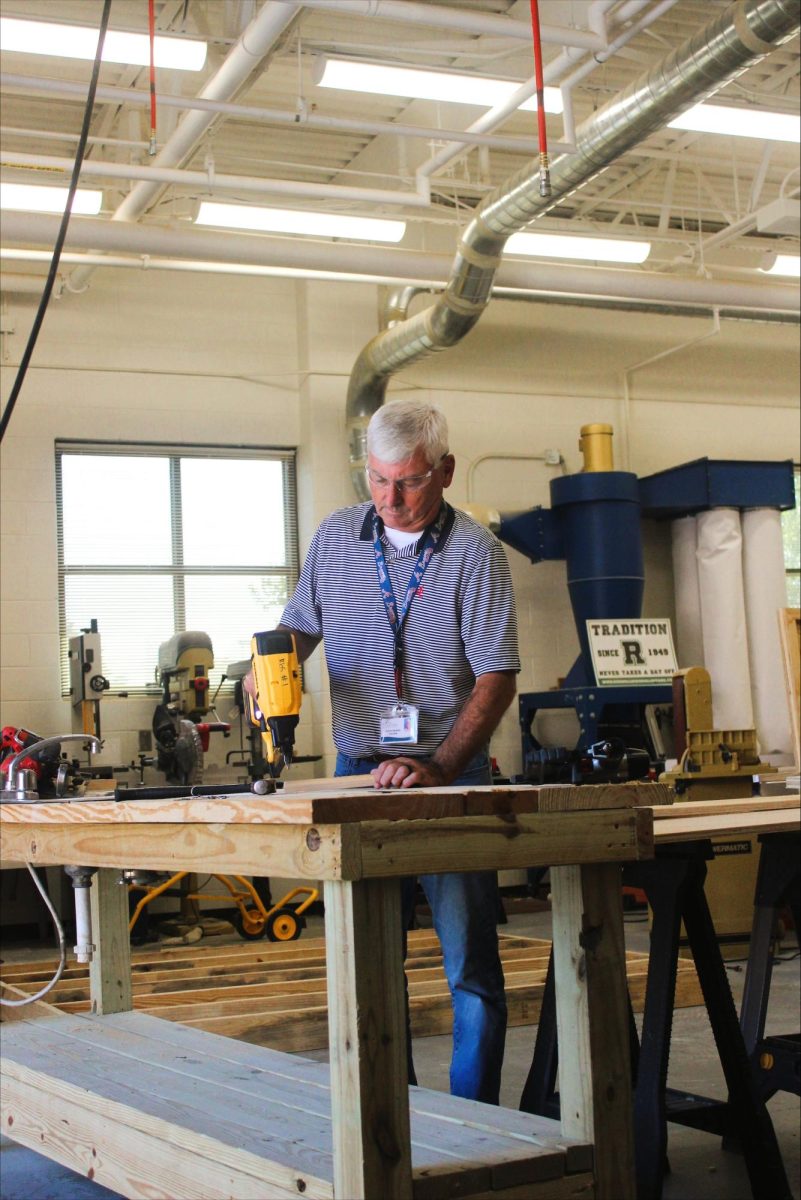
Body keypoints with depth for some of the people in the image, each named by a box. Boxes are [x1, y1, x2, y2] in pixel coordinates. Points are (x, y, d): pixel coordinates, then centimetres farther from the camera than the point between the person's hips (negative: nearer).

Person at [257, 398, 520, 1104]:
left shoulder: (475, 551, -7)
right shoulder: (336, 537, 6)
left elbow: (497, 678, -12)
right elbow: (302, 624, 18)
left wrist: (439, 768, -22)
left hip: (452, 775, -4)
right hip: (359, 772, 4)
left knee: (470, 961, 0)